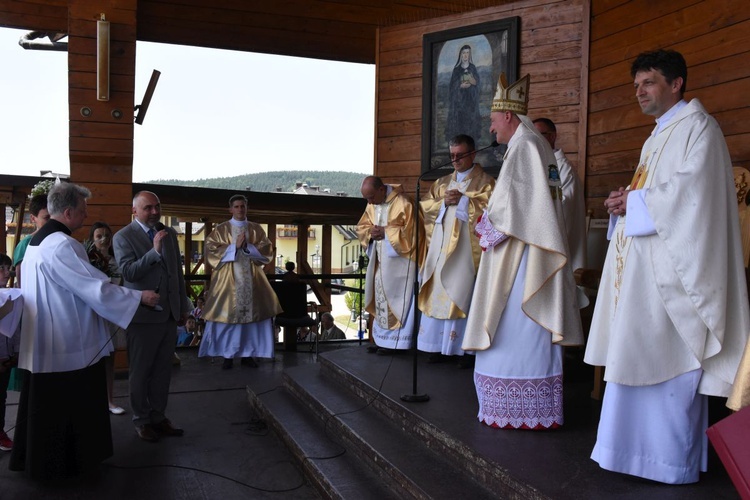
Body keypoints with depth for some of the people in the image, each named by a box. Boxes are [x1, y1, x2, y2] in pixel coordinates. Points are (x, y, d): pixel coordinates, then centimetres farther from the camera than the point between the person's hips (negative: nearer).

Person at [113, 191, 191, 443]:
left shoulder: (169, 233, 10)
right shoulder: (123, 237, -7)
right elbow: (128, 273, -19)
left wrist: (183, 307, 15)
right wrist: (155, 251, -27)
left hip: (169, 314, 5)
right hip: (143, 315, -5)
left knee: (163, 371, 11)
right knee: (140, 372, 7)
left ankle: (159, 416, 23)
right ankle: (141, 420, 21)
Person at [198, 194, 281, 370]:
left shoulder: (256, 229, 9)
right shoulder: (221, 229, 3)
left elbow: (267, 250, 2)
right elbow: (211, 251, -7)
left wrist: (248, 246, -12)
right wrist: (234, 246, -14)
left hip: (252, 278, 2)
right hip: (228, 278, -2)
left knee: (252, 314, 1)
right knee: (228, 315, -3)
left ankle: (248, 353, 11)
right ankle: (227, 354, 5)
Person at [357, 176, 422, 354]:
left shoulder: (403, 203, -16)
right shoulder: (371, 205, 6)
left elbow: (411, 232, -17)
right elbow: (361, 227, 13)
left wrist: (385, 232, -18)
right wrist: (371, 232, -9)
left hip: (399, 261, -7)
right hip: (380, 260, 7)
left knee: (395, 299, -4)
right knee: (380, 298, 9)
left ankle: (394, 341, 4)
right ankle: (382, 339, 18)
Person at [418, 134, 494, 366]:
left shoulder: (485, 181, 6)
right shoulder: (442, 182, 21)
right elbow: (426, 207, 14)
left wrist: (462, 200, -11)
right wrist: (444, 202, -4)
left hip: (466, 247, -5)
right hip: (440, 246, 5)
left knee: (462, 293, -9)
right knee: (438, 293, 1)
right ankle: (439, 345, 6)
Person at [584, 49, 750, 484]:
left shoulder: (698, 127, -5)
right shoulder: (658, 136, 22)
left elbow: (692, 192, -19)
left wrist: (635, 202, -11)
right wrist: (625, 203, 4)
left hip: (671, 265, -9)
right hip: (642, 262, 9)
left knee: (667, 358, -7)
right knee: (640, 357, 9)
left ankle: (674, 460, 3)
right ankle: (642, 446, 18)